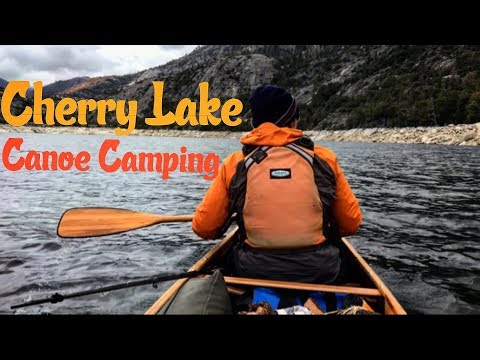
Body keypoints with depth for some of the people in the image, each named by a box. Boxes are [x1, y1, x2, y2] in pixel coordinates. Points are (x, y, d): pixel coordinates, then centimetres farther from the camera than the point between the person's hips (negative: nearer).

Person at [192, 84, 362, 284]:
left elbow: (203, 228, 0)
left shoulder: (235, 164, -3)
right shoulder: (324, 159, -2)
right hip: (321, 275, 1)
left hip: (254, 274, 0)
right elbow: (351, 224, 5)